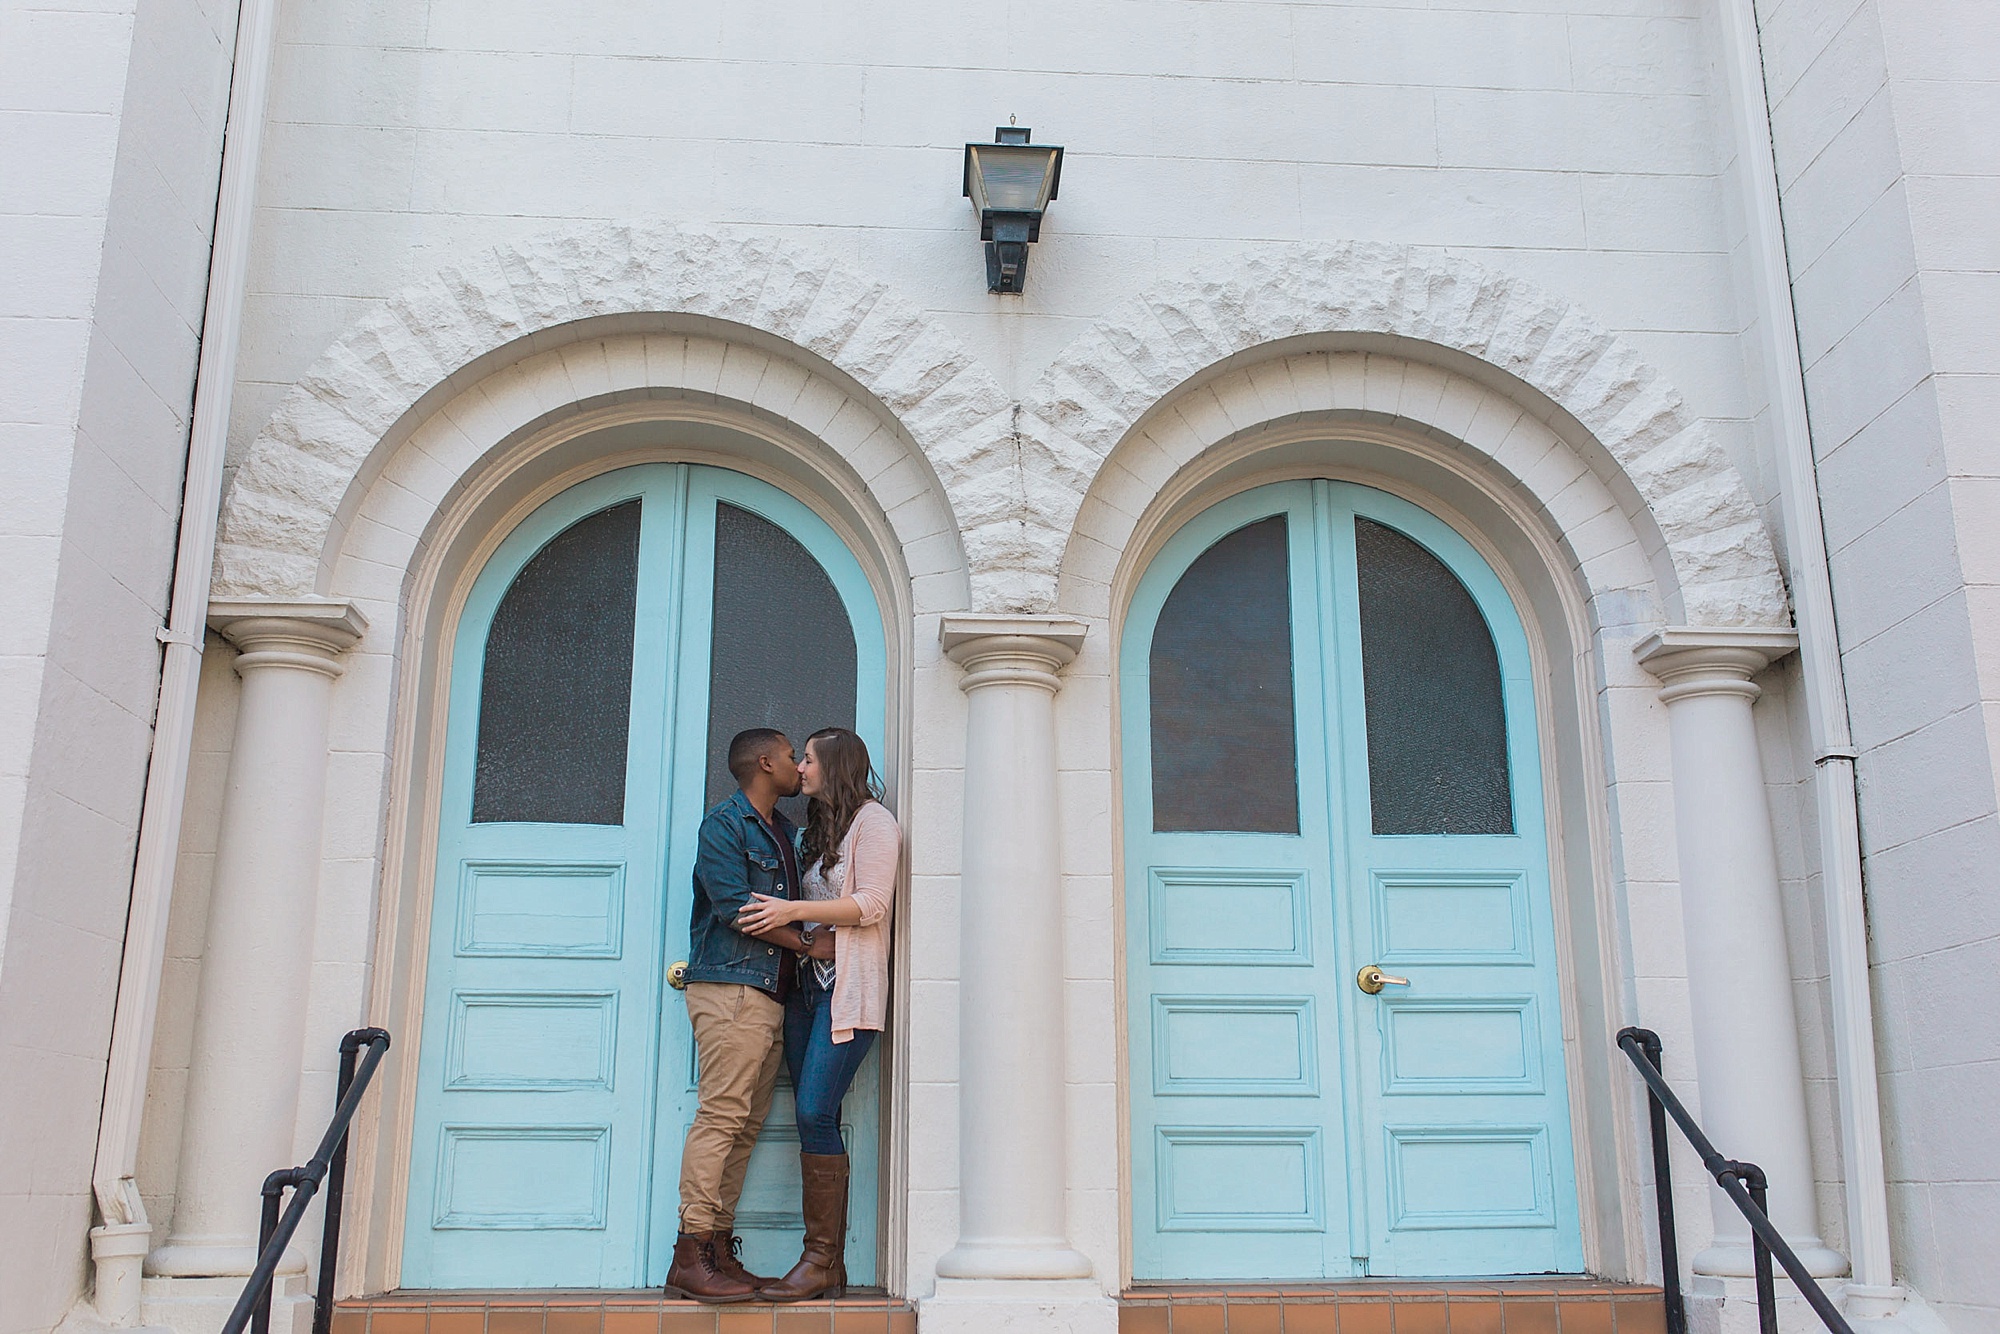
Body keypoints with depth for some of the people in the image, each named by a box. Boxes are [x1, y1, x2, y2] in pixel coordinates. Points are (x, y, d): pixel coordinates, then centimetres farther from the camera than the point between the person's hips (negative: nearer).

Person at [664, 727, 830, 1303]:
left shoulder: (784, 832, 23)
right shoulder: (725, 823, -2)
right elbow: (735, 907, -12)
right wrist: (811, 944, -8)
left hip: (771, 995, 8)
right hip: (730, 989, -8)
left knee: (744, 1126, 5)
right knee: (721, 1116, -12)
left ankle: (718, 1248, 8)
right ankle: (690, 1256, -11)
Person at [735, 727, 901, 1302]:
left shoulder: (873, 821, -2)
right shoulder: (816, 829, 23)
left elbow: (871, 905, -12)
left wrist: (794, 911, -14)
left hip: (849, 988, -8)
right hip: (806, 983, 8)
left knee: (815, 1113, -15)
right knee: (816, 1123, 2)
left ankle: (821, 1260, -9)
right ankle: (830, 1269, 4)